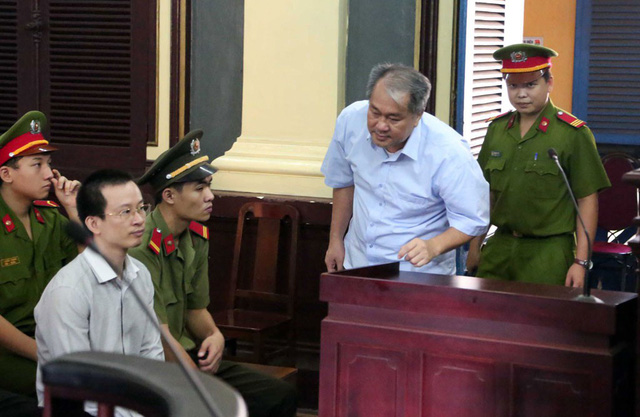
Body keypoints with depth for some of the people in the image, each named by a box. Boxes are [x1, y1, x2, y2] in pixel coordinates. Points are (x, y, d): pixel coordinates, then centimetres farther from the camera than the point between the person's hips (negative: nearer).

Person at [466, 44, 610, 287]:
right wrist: (475, 247, 14)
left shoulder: (572, 134, -6)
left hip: (547, 252, -4)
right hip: (499, 248, 4)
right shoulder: (497, 128, 9)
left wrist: (581, 262, -11)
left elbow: (587, 200, -7)